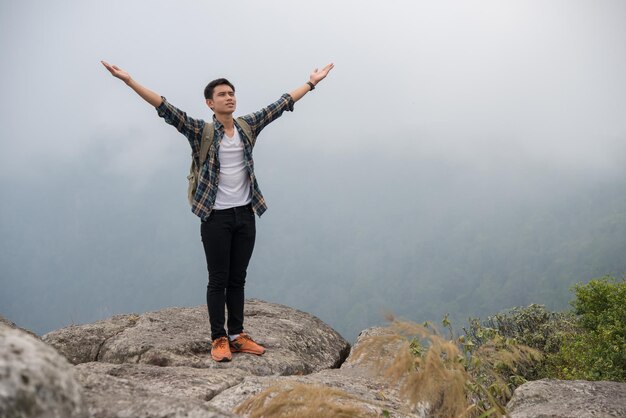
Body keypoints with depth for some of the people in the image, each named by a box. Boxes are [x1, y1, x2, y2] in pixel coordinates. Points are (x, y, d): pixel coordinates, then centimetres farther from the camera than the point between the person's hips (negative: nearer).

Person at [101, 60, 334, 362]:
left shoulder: (248, 126, 6)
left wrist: (312, 82, 15)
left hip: (245, 214, 4)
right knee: (218, 280, 1)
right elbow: (166, 109, -15)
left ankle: (237, 336, 17)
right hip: (216, 217, -4)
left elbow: (281, 104, 12)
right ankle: (219, 339, 7)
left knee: (238, 280, 10)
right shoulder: (201, 131, -6)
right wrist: (129, 81, -25)